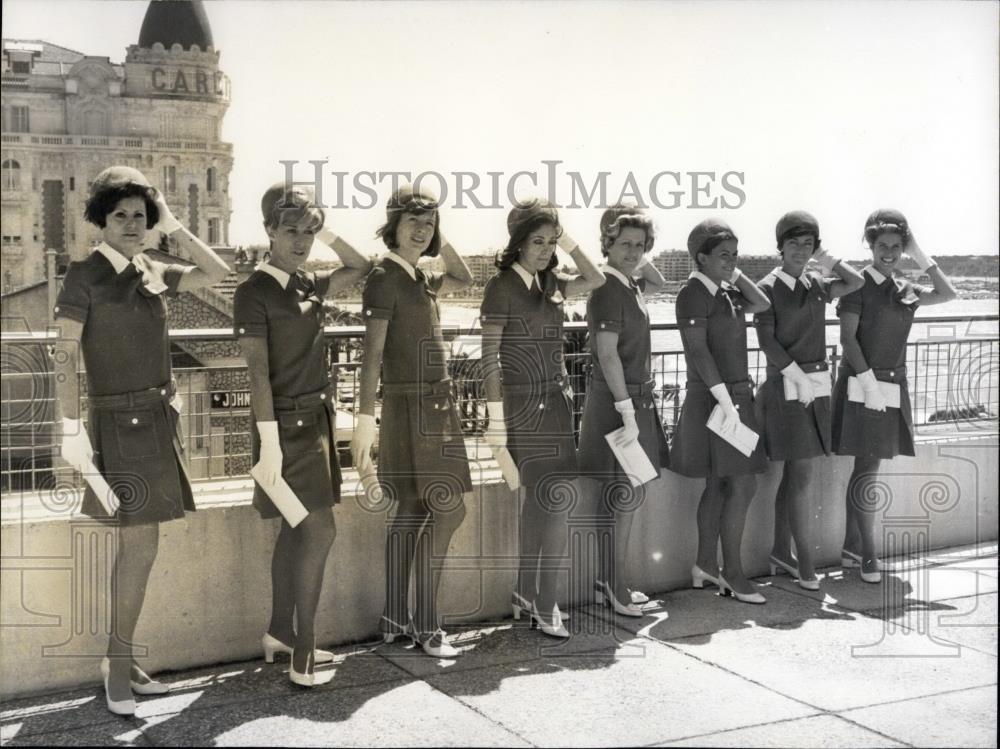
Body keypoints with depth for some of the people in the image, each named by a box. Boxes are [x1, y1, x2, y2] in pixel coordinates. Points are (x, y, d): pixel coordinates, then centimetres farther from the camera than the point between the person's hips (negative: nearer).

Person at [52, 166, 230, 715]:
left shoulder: (152, 273, 10)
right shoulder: (84, 276, -7)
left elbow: (216, 273, 11)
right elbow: (64, 357, -11)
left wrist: (174, 227, 4)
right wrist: (71, 429, -17)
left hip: (160, 417, 6)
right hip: (121, 420, -6)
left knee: (137, 543, 9)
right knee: (141, 545, -9)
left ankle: (120, 658, 19)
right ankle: (117, 666, 4)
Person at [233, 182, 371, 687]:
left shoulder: (308, 284, 9)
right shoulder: (255, 291, -12)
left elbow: (361, 269, 24)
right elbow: (258, 371, -16)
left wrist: (328, 232, 10)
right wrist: (269, 440, -20)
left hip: (317, 418, 8)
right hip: (287, 422, -8)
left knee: (298, 529, 14)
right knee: (319, 530, -10)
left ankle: (280, 633, 26)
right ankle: (302, 653, -3)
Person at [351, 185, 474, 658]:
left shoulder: (419, 278, 12)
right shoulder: (384, 278, -11)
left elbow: (464, 279, 29)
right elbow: (371, 354, -17)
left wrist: (438, 239, 14)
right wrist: (365, 420, -23)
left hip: (432, 406, 9)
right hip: (413, 406, -9)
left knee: (412, 512, 11)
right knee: (448, 510, -7)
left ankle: (394, 619, 18)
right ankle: (426, 625, 0)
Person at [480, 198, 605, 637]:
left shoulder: (549, 284, 10)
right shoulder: (502, 286, -8)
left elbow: (596, 281, 21)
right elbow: (489, 355, -10)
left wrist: (569, 242, 8)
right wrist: (496, 417, -14)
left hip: (556, 400, 7)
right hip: (524, 403, -7)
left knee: (540, 498, 10)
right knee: (556, 497, -11)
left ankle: (527, 593, 20)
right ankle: (546, 604, -3)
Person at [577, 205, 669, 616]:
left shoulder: (629, 284, 9)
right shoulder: (607, 289, -16)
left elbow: (659, 282, 32)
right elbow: (608, 354, -21)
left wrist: (643, 263, 11)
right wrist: (627, 411, -23)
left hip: (634, 398, 9)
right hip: (617, 401, -9)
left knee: (620, 496, 14)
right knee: (623, 496, -4)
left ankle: (610, 581, 23)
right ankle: (613, 586, 4)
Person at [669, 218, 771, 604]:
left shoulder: (726, 290, 12)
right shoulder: (693, 293, -13)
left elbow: (763, 305, 10)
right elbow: (698, 351, -19)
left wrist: (735, 274, 4)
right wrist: (725, 402, -23)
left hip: (736, 394, 9)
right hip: (713, 398, -9)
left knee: (719, 485, 13)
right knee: (743, 485, -8)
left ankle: (705, 564, 21)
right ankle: (732, 571, 2)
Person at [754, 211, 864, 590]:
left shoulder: (816, 285, 11)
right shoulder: (768, 288, -7)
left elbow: (857, 282, 6)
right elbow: (767, 341, -11)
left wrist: (824, 258, 5)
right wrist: (799, 376, -14)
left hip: (817, 385, 7)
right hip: (786, 386, -6)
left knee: (794, 473, 11)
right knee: (803, 475, -8)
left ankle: (781, 552, 20)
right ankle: (805, 562, -2)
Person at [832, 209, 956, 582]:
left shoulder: (904, 289, 12)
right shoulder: (857, 284, -6)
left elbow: (947, 294, 6)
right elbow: (847, 337, -11)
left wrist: (920, 255, 2)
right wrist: (869, 381, -17)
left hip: (893, 386, 6)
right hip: (862, 385, -6)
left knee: (866, 469, 10)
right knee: (867, 471, -6)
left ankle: (851, 548, 18)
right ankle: (868, 554, 1)